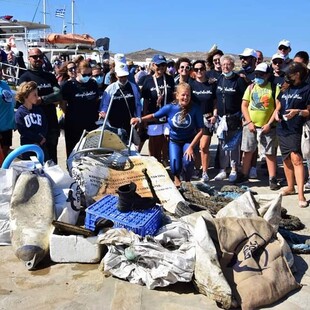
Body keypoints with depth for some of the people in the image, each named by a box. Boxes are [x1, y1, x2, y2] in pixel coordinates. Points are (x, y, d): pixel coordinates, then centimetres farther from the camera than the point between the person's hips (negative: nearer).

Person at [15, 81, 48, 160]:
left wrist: (42, 138, -14)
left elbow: (45, 126, 4)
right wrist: (39, 139, -13)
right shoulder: (20, 113, -7)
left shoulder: (39, 110, 7)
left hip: (42, 147, 4)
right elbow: (23, 131, -14)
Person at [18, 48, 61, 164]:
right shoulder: (25, 78, -2)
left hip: (52, 123, 4)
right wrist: (51, 100, -12)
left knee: (52, 157, 13)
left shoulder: (50, 76, 12)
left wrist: (42, 99, -18)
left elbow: (59, 94, -4)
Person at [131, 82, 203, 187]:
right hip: (174, 141, 1)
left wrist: (191, 147, -22)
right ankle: (177, 178, 29)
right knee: (175, 167, -13)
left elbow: (200, 130, -16)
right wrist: (140, 119, -17)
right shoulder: (170, 108, -16)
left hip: (189, 141, -1)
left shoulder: (195, 109, -21)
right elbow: (154, 116, -2)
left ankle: (187, 181, 9)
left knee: (187, 161, -27)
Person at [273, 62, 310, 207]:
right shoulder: (285, 89, 14)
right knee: (286, 159, 13)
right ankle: (290, 187, 27)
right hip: (282, 129, 6)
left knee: (296, 158, -16)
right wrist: (276, 113, 0)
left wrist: (297, 111, -21)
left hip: (296, 130, -6)